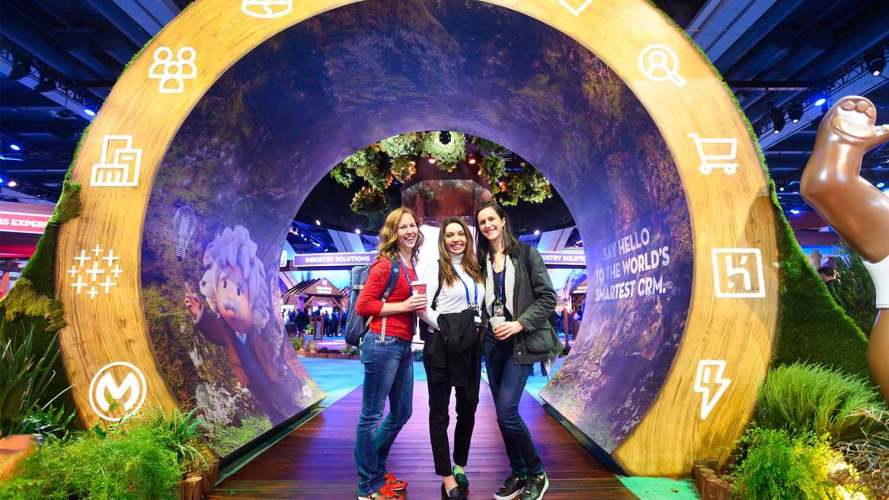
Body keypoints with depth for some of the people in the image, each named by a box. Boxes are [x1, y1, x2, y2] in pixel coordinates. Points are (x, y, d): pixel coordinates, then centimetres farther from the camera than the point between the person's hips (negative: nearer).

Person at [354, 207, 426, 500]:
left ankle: (375, 469, 39)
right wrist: (403, 306, -16)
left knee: (401, 413, 20)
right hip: (383, 344, -9)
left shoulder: (411, 265, 13)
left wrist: (418, 307, 5)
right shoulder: (386, 263, -10)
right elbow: (363, 305, -13)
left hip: (404, 346, 9)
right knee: (371, 416, 5)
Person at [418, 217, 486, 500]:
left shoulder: (475, 269, 11)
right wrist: (445, 328, -17)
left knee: (468, 407, 14)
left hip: (471, 346, 6)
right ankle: (448, 477, 17)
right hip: (441, 347, -6)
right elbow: (423, 308, -11)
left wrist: (478, 330, 6)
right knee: (440, 411, 5)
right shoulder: (436, 268, -5)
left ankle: (460, 466, 33)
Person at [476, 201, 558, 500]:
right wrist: (484, 327, -1)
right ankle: (518, 474, 28)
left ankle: (537, 475, 13)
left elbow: (548, 298, -8)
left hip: (520, 341, -5)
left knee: (506, 411, -10)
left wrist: (519, 324, -16)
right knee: (503, 413, 10)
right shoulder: (481, 261, 8)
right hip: (493, 341, 5)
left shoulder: (526, 254, -3)